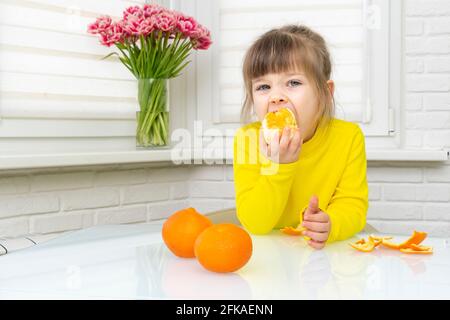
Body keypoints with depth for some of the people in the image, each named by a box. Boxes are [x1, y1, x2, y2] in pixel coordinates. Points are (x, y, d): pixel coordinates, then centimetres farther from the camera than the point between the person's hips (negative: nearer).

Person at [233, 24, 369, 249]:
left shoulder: (348, 137, -10)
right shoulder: (248, 139, -12)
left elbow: (353, 206, -10)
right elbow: (254, 224, -15)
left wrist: (330, 225, -32)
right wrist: (280, 166, -28)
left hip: (327, 254, 1)